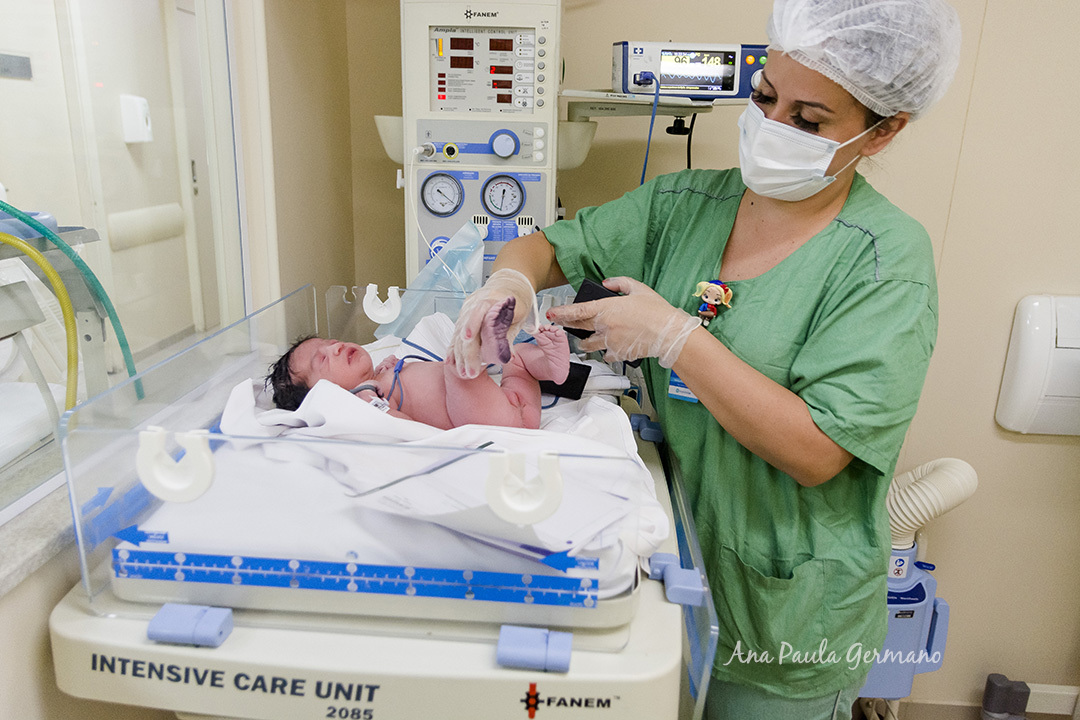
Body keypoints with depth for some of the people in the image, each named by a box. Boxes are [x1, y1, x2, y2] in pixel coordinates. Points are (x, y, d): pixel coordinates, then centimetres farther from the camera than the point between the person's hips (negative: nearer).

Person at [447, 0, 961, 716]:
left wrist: (674, 336, -27)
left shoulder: (888, 255, -17)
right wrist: (512, 279, -20)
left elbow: (814, 454, -25)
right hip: (673, 557, 4)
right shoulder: (686, 204, -2)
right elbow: (548, 247, 4)